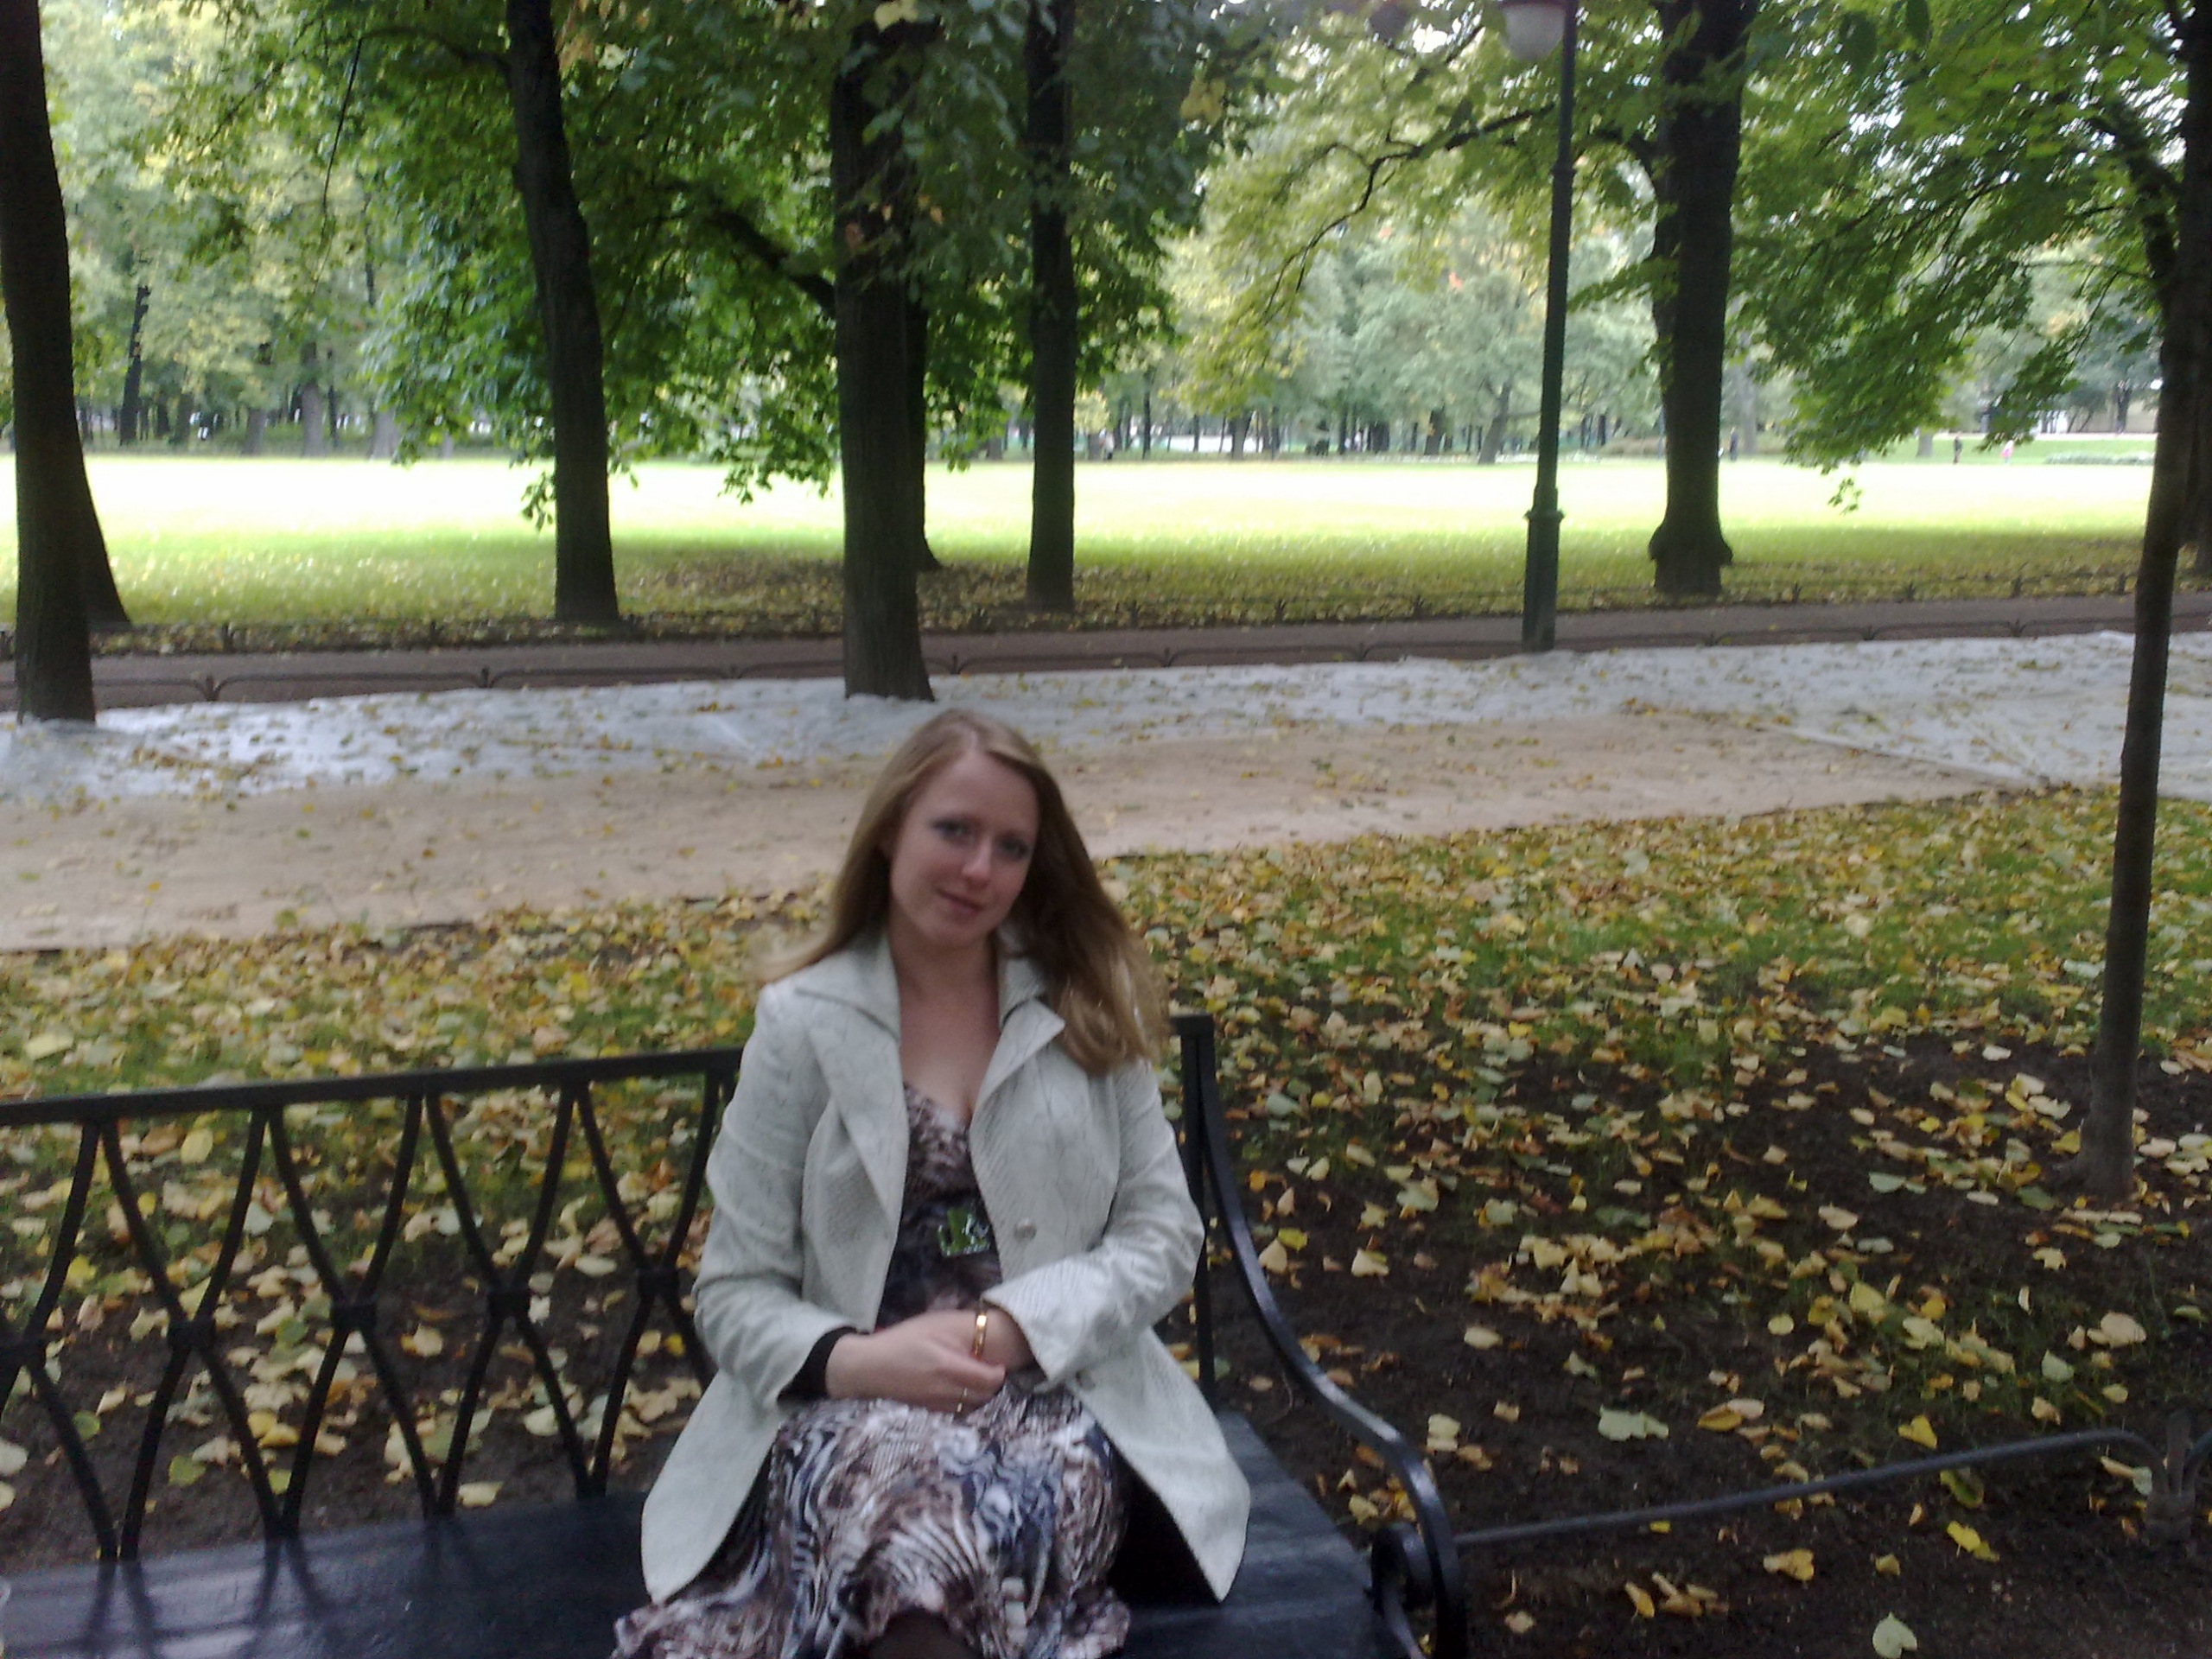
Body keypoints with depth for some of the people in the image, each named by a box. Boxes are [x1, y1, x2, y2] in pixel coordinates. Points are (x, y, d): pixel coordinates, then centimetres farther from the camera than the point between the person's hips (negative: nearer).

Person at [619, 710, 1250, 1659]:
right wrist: (852, 1360, -19)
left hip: (1059, 1389, 1)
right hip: (855, 1402, 0)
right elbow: (736, 1294, 2)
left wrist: (1009, 1329, -13)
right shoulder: (802, 1023, 3)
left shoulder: (1087, 1008, 7)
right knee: (901, 1490, -36)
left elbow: (1164, 1236, 4)